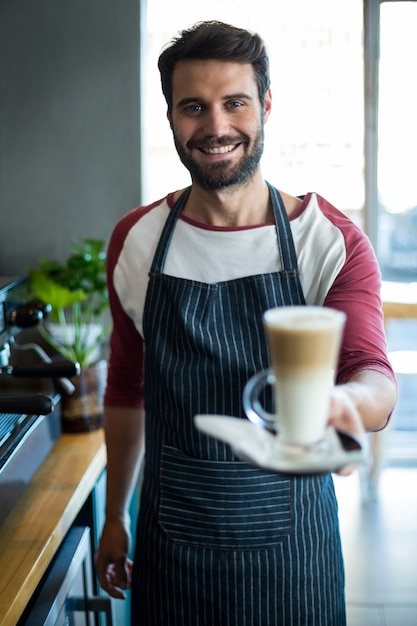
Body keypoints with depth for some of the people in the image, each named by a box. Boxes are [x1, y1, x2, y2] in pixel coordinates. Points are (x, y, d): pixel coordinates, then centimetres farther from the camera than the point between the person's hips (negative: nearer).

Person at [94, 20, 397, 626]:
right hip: (168, 538, 2)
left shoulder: (333, 241, -10)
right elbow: (126, 387, 8)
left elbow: (376, 383, -20)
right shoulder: (135, 240, -2)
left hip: (289, 545, -1)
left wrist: (343, 400, -44)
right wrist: (115, 516, 11)